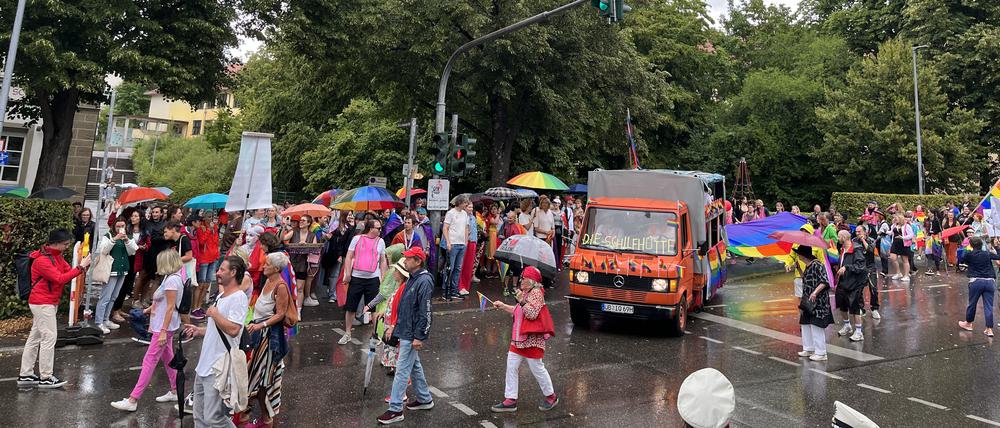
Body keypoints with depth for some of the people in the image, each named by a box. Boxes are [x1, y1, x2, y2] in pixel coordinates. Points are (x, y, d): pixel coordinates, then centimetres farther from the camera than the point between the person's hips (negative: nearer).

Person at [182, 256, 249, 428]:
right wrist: (199, 330, 14)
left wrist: (214, 313, -16)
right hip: (204, 365, 10)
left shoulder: (239, 297, -16)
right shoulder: (221, 296, 16)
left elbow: (233, 330, -28)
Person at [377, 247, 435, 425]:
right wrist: (396, 326, 19)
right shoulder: (413, 279, 10)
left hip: (412, 335, -10)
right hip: (405, 331, 10)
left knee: (402, 371, -5)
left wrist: (418, 337, -21)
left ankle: (395, 410, 2)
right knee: (414, 366, 19)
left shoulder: (424, 281, -20)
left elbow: (425, 312, -22)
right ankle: (425, 399, 33)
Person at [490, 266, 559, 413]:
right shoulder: (526, 293, 14)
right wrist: (502, 306, 19)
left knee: (537, 368, 2)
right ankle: (510, 400, 11)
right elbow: (517, 311, 25)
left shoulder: (536, 293, -15)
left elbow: (532, 314, -24)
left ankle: (551, 396, 22)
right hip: (519, 337, 9)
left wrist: (522, 301, -28)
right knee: (511, 366, 6)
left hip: (532, 339, -9)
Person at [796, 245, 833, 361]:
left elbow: (824, 282, -24)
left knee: (816, 327, -6)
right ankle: (808, 349, 24)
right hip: (808, 303, 10)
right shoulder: (807, 267, 11)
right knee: (805, 325, 13)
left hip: (818, 303, -10)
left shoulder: (817, 265, -17)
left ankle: (821, 353, 3)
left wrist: (815, 292, -32)